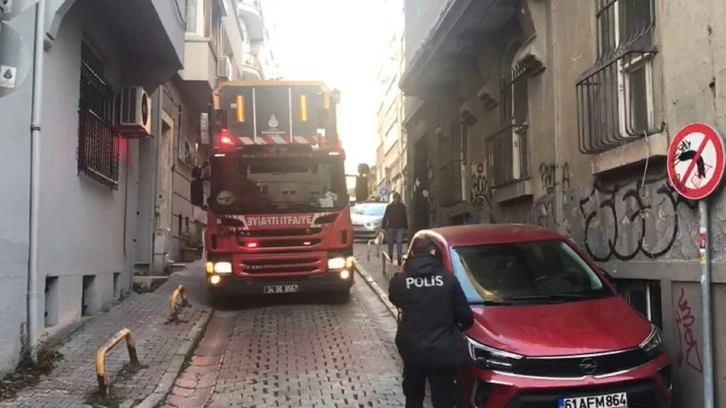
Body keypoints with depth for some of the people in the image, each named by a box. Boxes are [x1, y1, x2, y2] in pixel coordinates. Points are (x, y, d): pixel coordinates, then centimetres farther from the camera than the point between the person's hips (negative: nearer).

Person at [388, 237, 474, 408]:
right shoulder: (448, 278, -10)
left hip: (411, 349, 2)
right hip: (442, 351, -2)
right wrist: (459, 328, 19)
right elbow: (465, 315, -3)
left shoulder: (399, 280, -7)